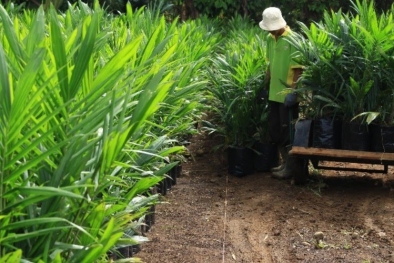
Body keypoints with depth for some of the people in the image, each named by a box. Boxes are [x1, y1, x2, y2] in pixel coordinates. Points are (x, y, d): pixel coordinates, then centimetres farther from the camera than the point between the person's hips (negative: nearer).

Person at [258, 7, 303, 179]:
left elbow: (298, 68, -16)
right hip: (274, 93, 8)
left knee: (287, 130, -1)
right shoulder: (270, 39, 8)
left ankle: (290, 167, 9)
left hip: (287, 94, -8)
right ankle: (285, 162, 28)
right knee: (274, 129, 14)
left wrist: (293, 91, -20)